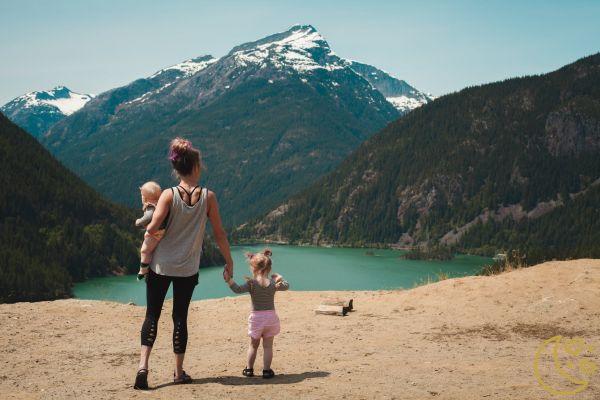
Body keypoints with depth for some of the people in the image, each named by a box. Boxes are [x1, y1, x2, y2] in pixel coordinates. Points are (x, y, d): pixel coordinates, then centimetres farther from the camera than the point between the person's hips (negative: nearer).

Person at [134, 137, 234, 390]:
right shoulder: (208, 196, -7)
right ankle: (179, 372, 17)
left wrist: (147, 230, 7)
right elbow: (219, 233, -3)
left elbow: (152, 229, -18)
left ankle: (143, 364, -7)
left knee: (152, 314, 9)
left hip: (161, 265, 0)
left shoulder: (169, 195, -9)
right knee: (180, 317, 11)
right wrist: (229, 262, 7)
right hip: (187, 269, 1)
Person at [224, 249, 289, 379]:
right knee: (268, 346, 7)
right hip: (271, 316, 1)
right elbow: (286, 286, 14)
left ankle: (249, 369, 21)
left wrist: (229, 280, -23)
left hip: (256, 317, -1)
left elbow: (238, 289, -23)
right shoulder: (273, 283, -2)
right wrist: (280, 278, 27)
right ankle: (266, 370, 7)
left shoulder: (251, 283, -12)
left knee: (253, 345, 14)